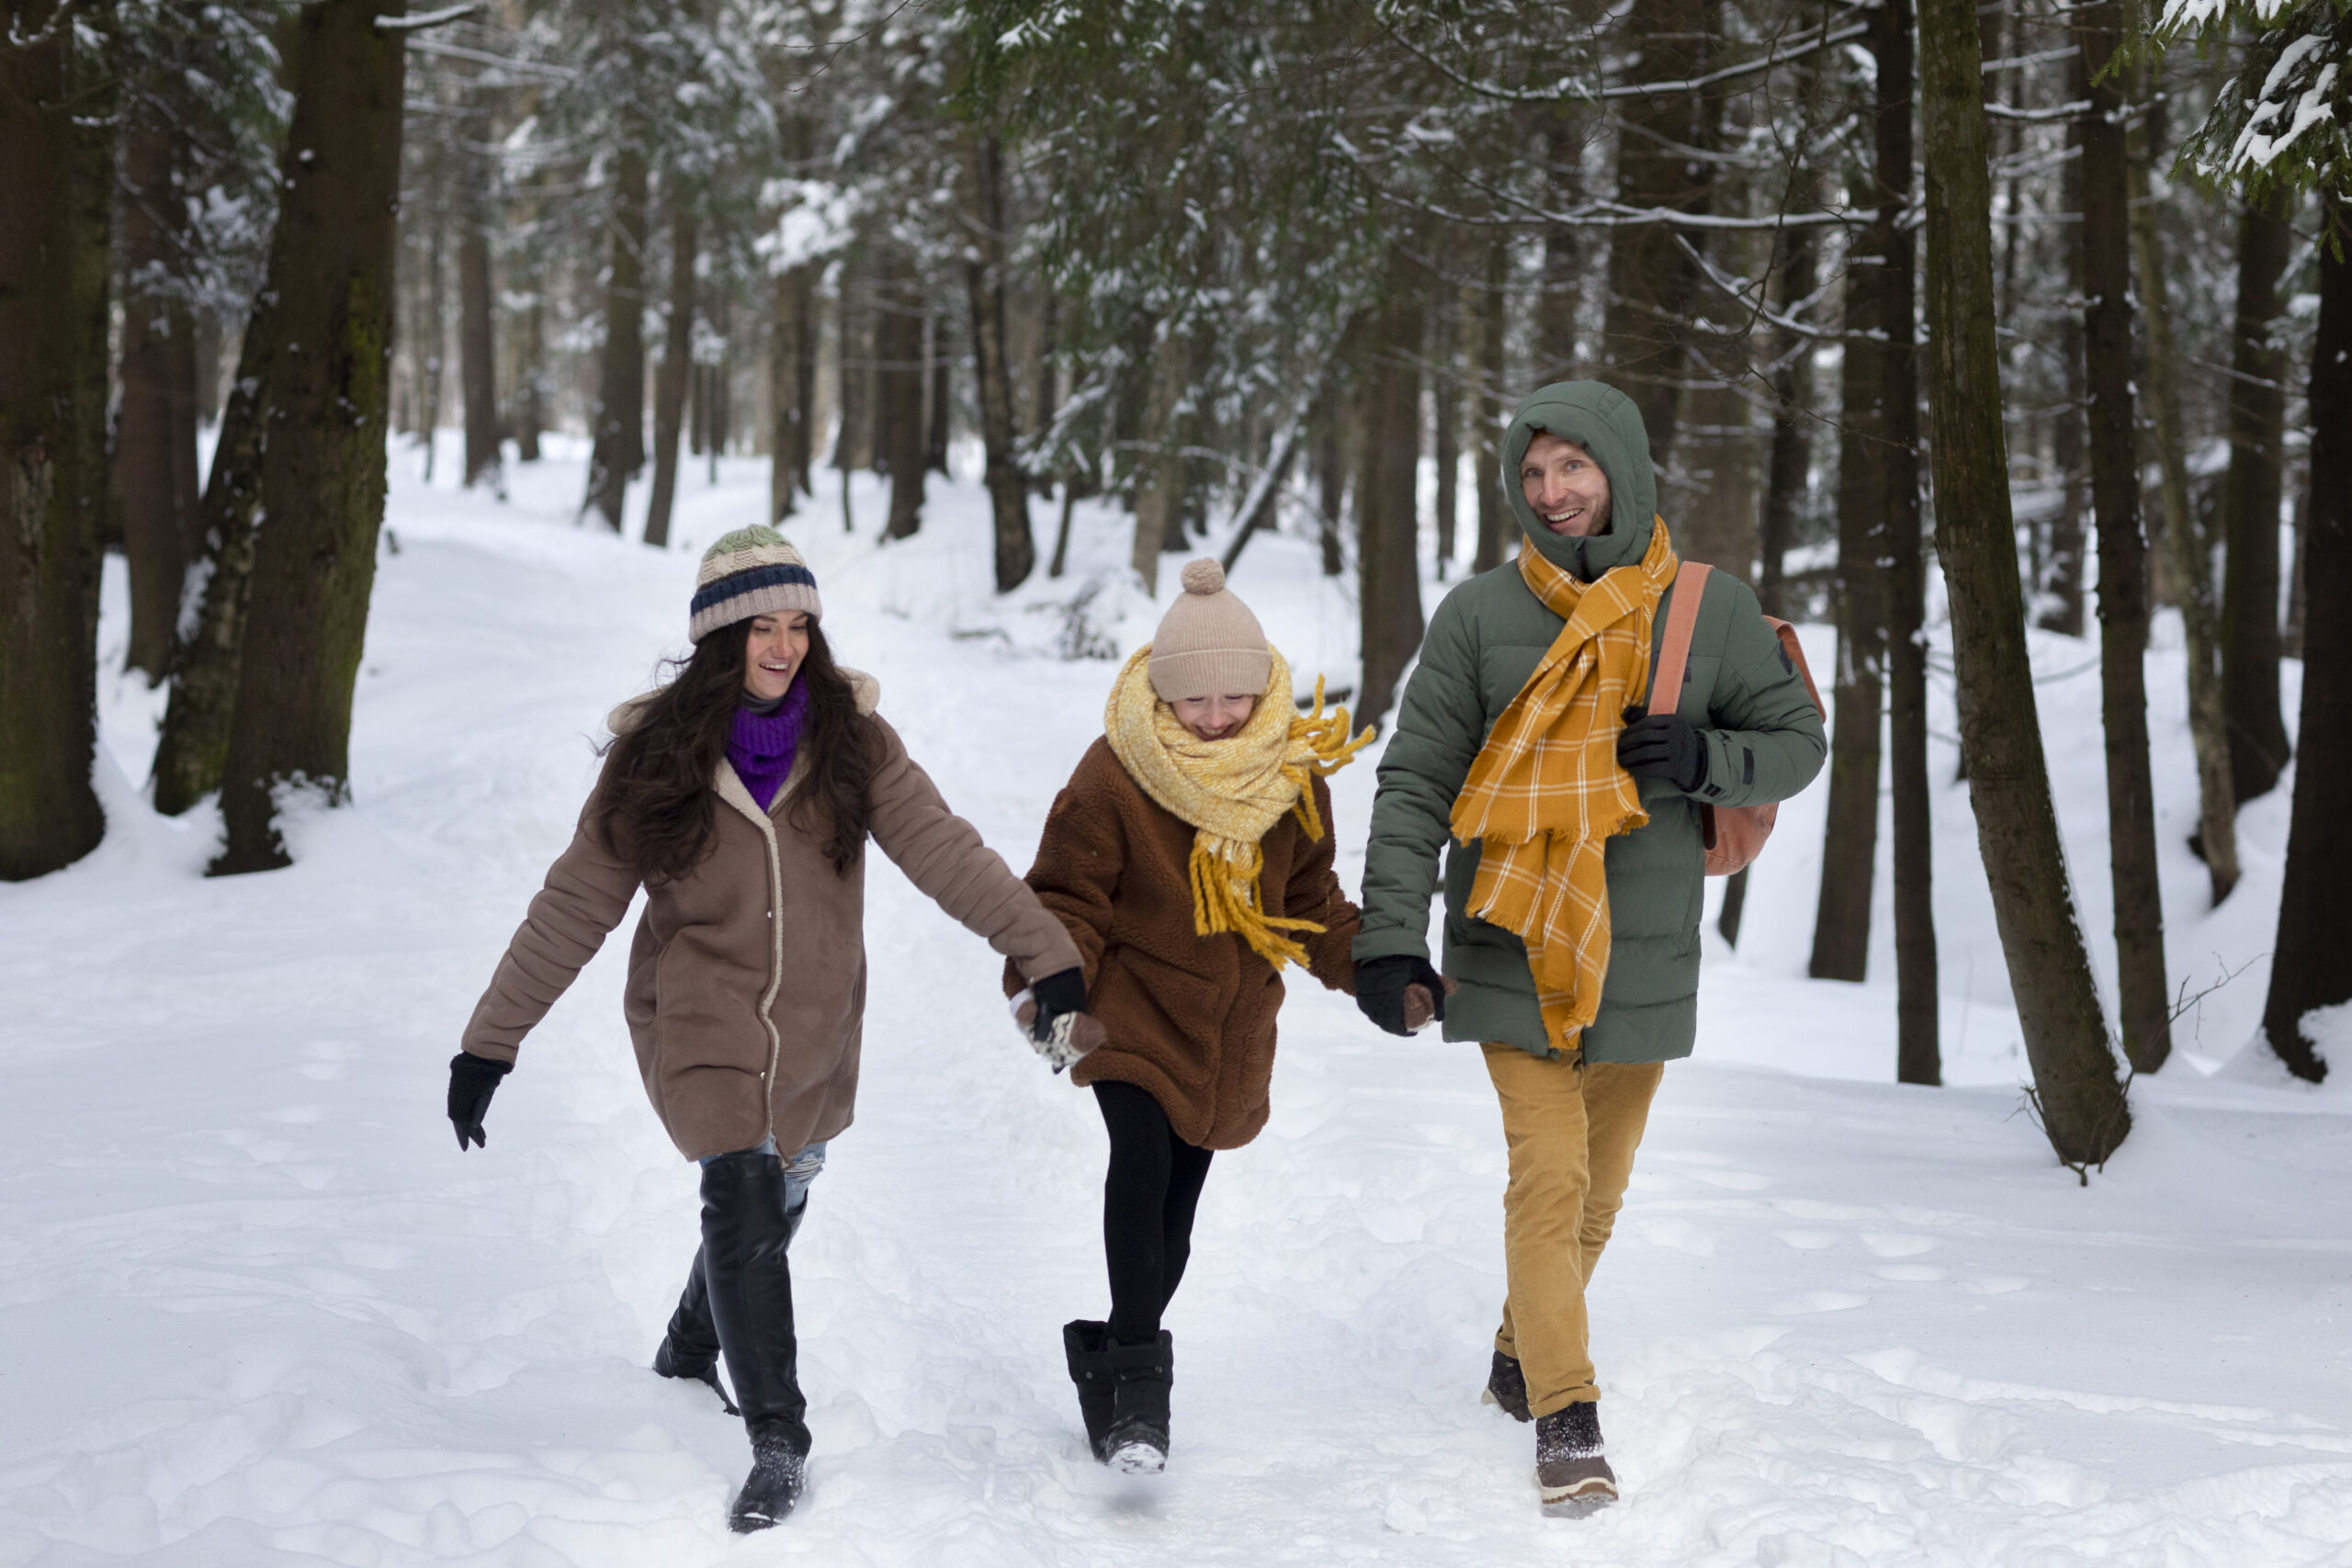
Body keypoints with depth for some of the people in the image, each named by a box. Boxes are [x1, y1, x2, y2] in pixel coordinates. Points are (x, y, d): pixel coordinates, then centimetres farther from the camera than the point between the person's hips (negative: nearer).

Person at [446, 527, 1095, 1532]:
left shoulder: (850, 740, -6)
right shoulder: (655, 757, -10)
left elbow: (945, 853, -12)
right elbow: (574, 909, -5)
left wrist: (1050, 958, -22)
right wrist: (490, 1044, -5)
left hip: (814, 1033, 3)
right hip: (700, 1023, -3)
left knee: (773, 1207, 19)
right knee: (743, 1202, -21)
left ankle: (686, 1367, 47)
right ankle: (777, 1442, -13)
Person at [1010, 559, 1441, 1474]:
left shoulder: (1295, 777, -1)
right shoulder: (1113, 776, -16)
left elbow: (1309, 901, 12)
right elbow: (1067, 896, -9)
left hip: (1230, 1032, 5)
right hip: (1130, 1013, -5)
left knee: (1176, 1206, 8)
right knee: (1142, 1167, -25)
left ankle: (1113, 1357, 26)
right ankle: (1136, 1378, -23)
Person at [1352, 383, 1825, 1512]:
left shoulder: (1710, 611, 0)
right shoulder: (1479, 617, -3)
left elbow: (1797, 741, 7)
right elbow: (1415, 782, -3)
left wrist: (1706, 759, -14)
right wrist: (1391, 931, -12)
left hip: (1642, 954, 2)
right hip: (1517, 950, -2)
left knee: (1597, 1185, 15)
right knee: (1549, 1176, -12)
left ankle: (1521, 1356, 37)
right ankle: (1566, 1420, -7)